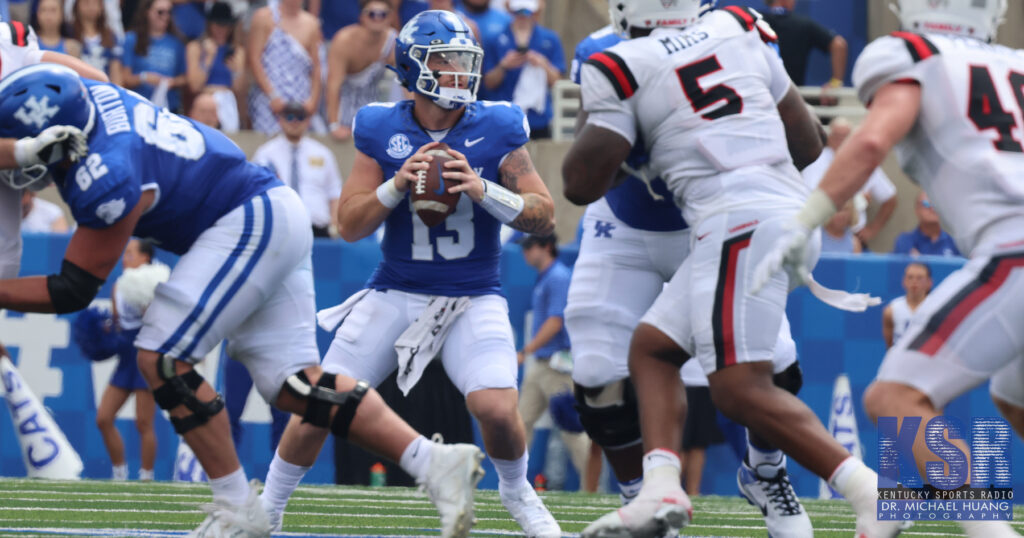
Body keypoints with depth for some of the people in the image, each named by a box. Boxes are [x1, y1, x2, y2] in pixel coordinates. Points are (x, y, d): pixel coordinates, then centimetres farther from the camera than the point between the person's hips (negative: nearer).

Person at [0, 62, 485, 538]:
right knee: (293, 384, 5)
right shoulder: (89, 95, -5)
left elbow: (72, 291, -18)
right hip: (276, 214, 10)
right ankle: (434, 463, 1)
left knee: (162, 360, -11)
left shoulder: (106, 183, -27)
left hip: (252, 226, -10)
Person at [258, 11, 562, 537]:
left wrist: (483, 190, -22)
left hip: (472, 299, -1)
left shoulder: (496, 129, -7)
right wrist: (397, 186, -20)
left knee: (497, 409, -21)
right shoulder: (382, 131, -5)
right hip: (396, 292, 1)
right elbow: (349, 225, -3)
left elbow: (545, 218, -6)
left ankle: (516, 493, 11)